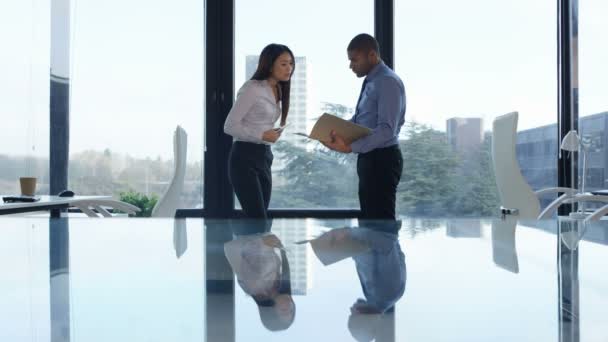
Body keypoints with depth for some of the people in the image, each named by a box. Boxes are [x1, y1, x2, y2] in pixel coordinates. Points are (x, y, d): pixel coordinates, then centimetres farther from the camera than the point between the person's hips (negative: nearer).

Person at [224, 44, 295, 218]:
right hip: (244, 158, -8)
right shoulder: (252, 88, -12)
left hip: (264, 157, 8)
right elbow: (229, 126, -14)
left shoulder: (278, 91, 12)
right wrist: (262, 135, -20)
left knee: (260, 219, 6)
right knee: (259, 220, -13)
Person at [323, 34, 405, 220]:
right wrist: (335, 131, 3)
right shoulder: (370, 82, 14)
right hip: (369, 159, 10)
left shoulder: (388, 82, -15)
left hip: (382, 160, -10)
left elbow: (387, 130, -24)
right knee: (369, 220, 15)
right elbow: (358, 120, 21)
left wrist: (350, 147, -30)